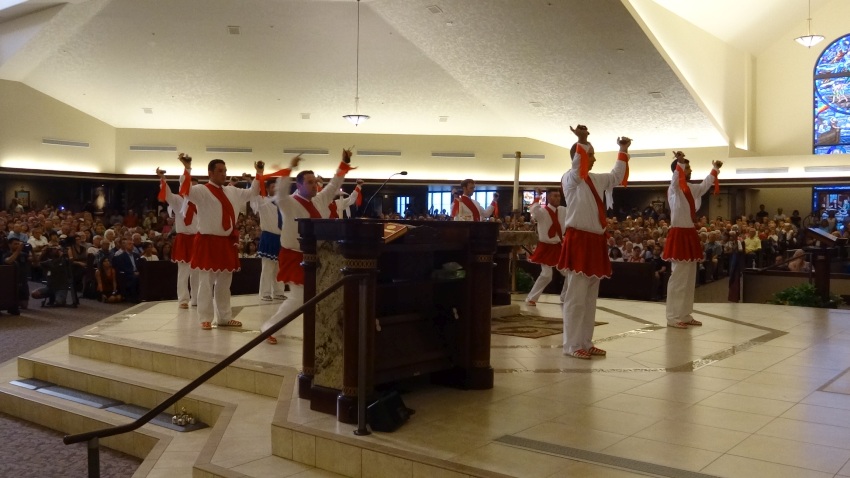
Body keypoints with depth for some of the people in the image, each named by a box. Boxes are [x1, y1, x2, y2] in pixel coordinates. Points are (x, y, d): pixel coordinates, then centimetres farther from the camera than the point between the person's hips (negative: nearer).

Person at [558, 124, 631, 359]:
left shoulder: (596, 180, 16)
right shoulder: (570, 179, -7)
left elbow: (616, 176, 32)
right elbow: (577, 167, -28)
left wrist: (623, 151, 29)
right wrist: (581, 142, -37)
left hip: (596, 241, 8)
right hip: (578, 240, -8)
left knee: (590, 298, 12)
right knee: (576, 297, -7)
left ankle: (585, 343, 19)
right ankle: (572, 345, -2)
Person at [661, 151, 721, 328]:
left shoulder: (691, 189, 14)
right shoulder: (674, 189, -11)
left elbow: (705, 185, 33)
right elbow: (676, 178, -34)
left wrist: (715, 168, 40)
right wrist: (679, 162, -48)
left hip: (690, 234, 9)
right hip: (679, 235, -9)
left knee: (689, 278, 12)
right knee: (678, 278, -8)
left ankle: (685, 315, 19)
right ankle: (673, 317, -5)